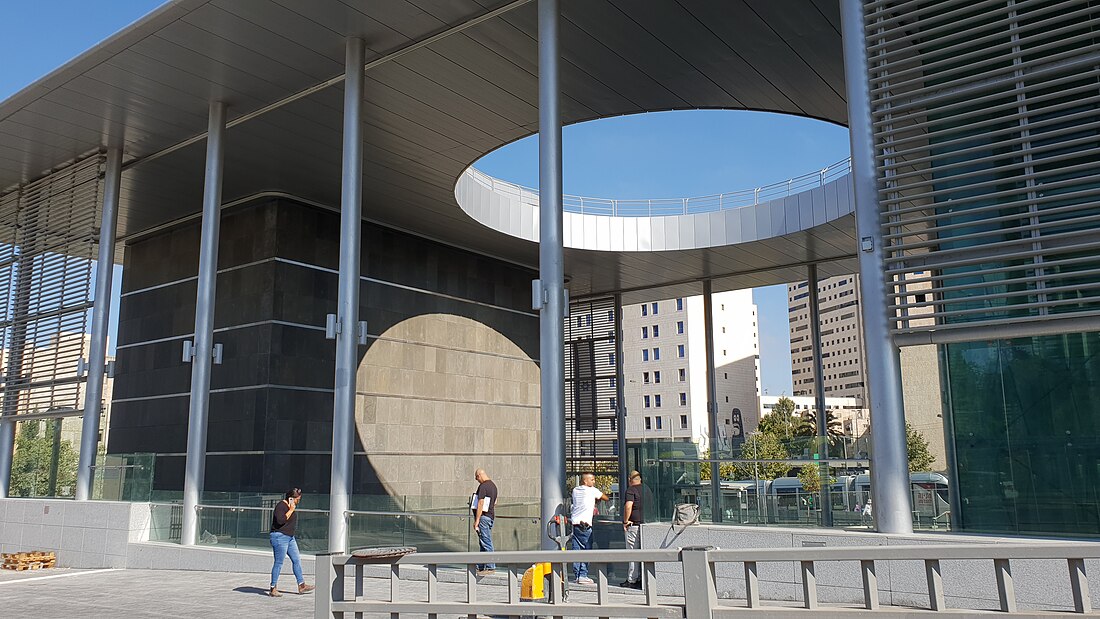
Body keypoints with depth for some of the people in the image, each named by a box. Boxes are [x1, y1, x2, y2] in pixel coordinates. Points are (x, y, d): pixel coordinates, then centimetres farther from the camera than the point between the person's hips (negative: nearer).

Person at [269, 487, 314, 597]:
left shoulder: (293, 506, 13)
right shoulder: (281, 506, -15)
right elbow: (281, 520, -29)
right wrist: (291, 510, -23)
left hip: (290, 537, 10)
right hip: (280, 537, -10)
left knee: (297, 560, 9)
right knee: (279, 563, -4)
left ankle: (301, 586, 14)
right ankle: (273, 589, 6)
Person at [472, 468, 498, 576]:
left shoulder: (483, 486, -14)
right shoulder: (493, 485, 15)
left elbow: (480, 504, -19)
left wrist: (476, 520, -18)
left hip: (484, 516, -10)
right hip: (491, 516, 10)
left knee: (486, 542, -7)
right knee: (483, 542, 15)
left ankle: (490, 567, -6)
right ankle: (481, 567, 20)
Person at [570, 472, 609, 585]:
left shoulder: (575, 490, 14)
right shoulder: (592, 490, -3)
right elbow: (606, 498, 8)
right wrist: (597, 498, 27)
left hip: (575, 522, 6)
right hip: (585, 524, -6)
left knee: (576, 549, 6)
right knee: (586, 550, -1)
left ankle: (577, 575, 9)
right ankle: (583, 576, -3)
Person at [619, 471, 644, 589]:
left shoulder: (630, 490, -10)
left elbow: (628, 506, -24)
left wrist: (625, 521, -14)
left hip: (634, 525, -7)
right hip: (646, 524, 7)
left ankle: (632, 580, -1)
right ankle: (642, 578, 16)